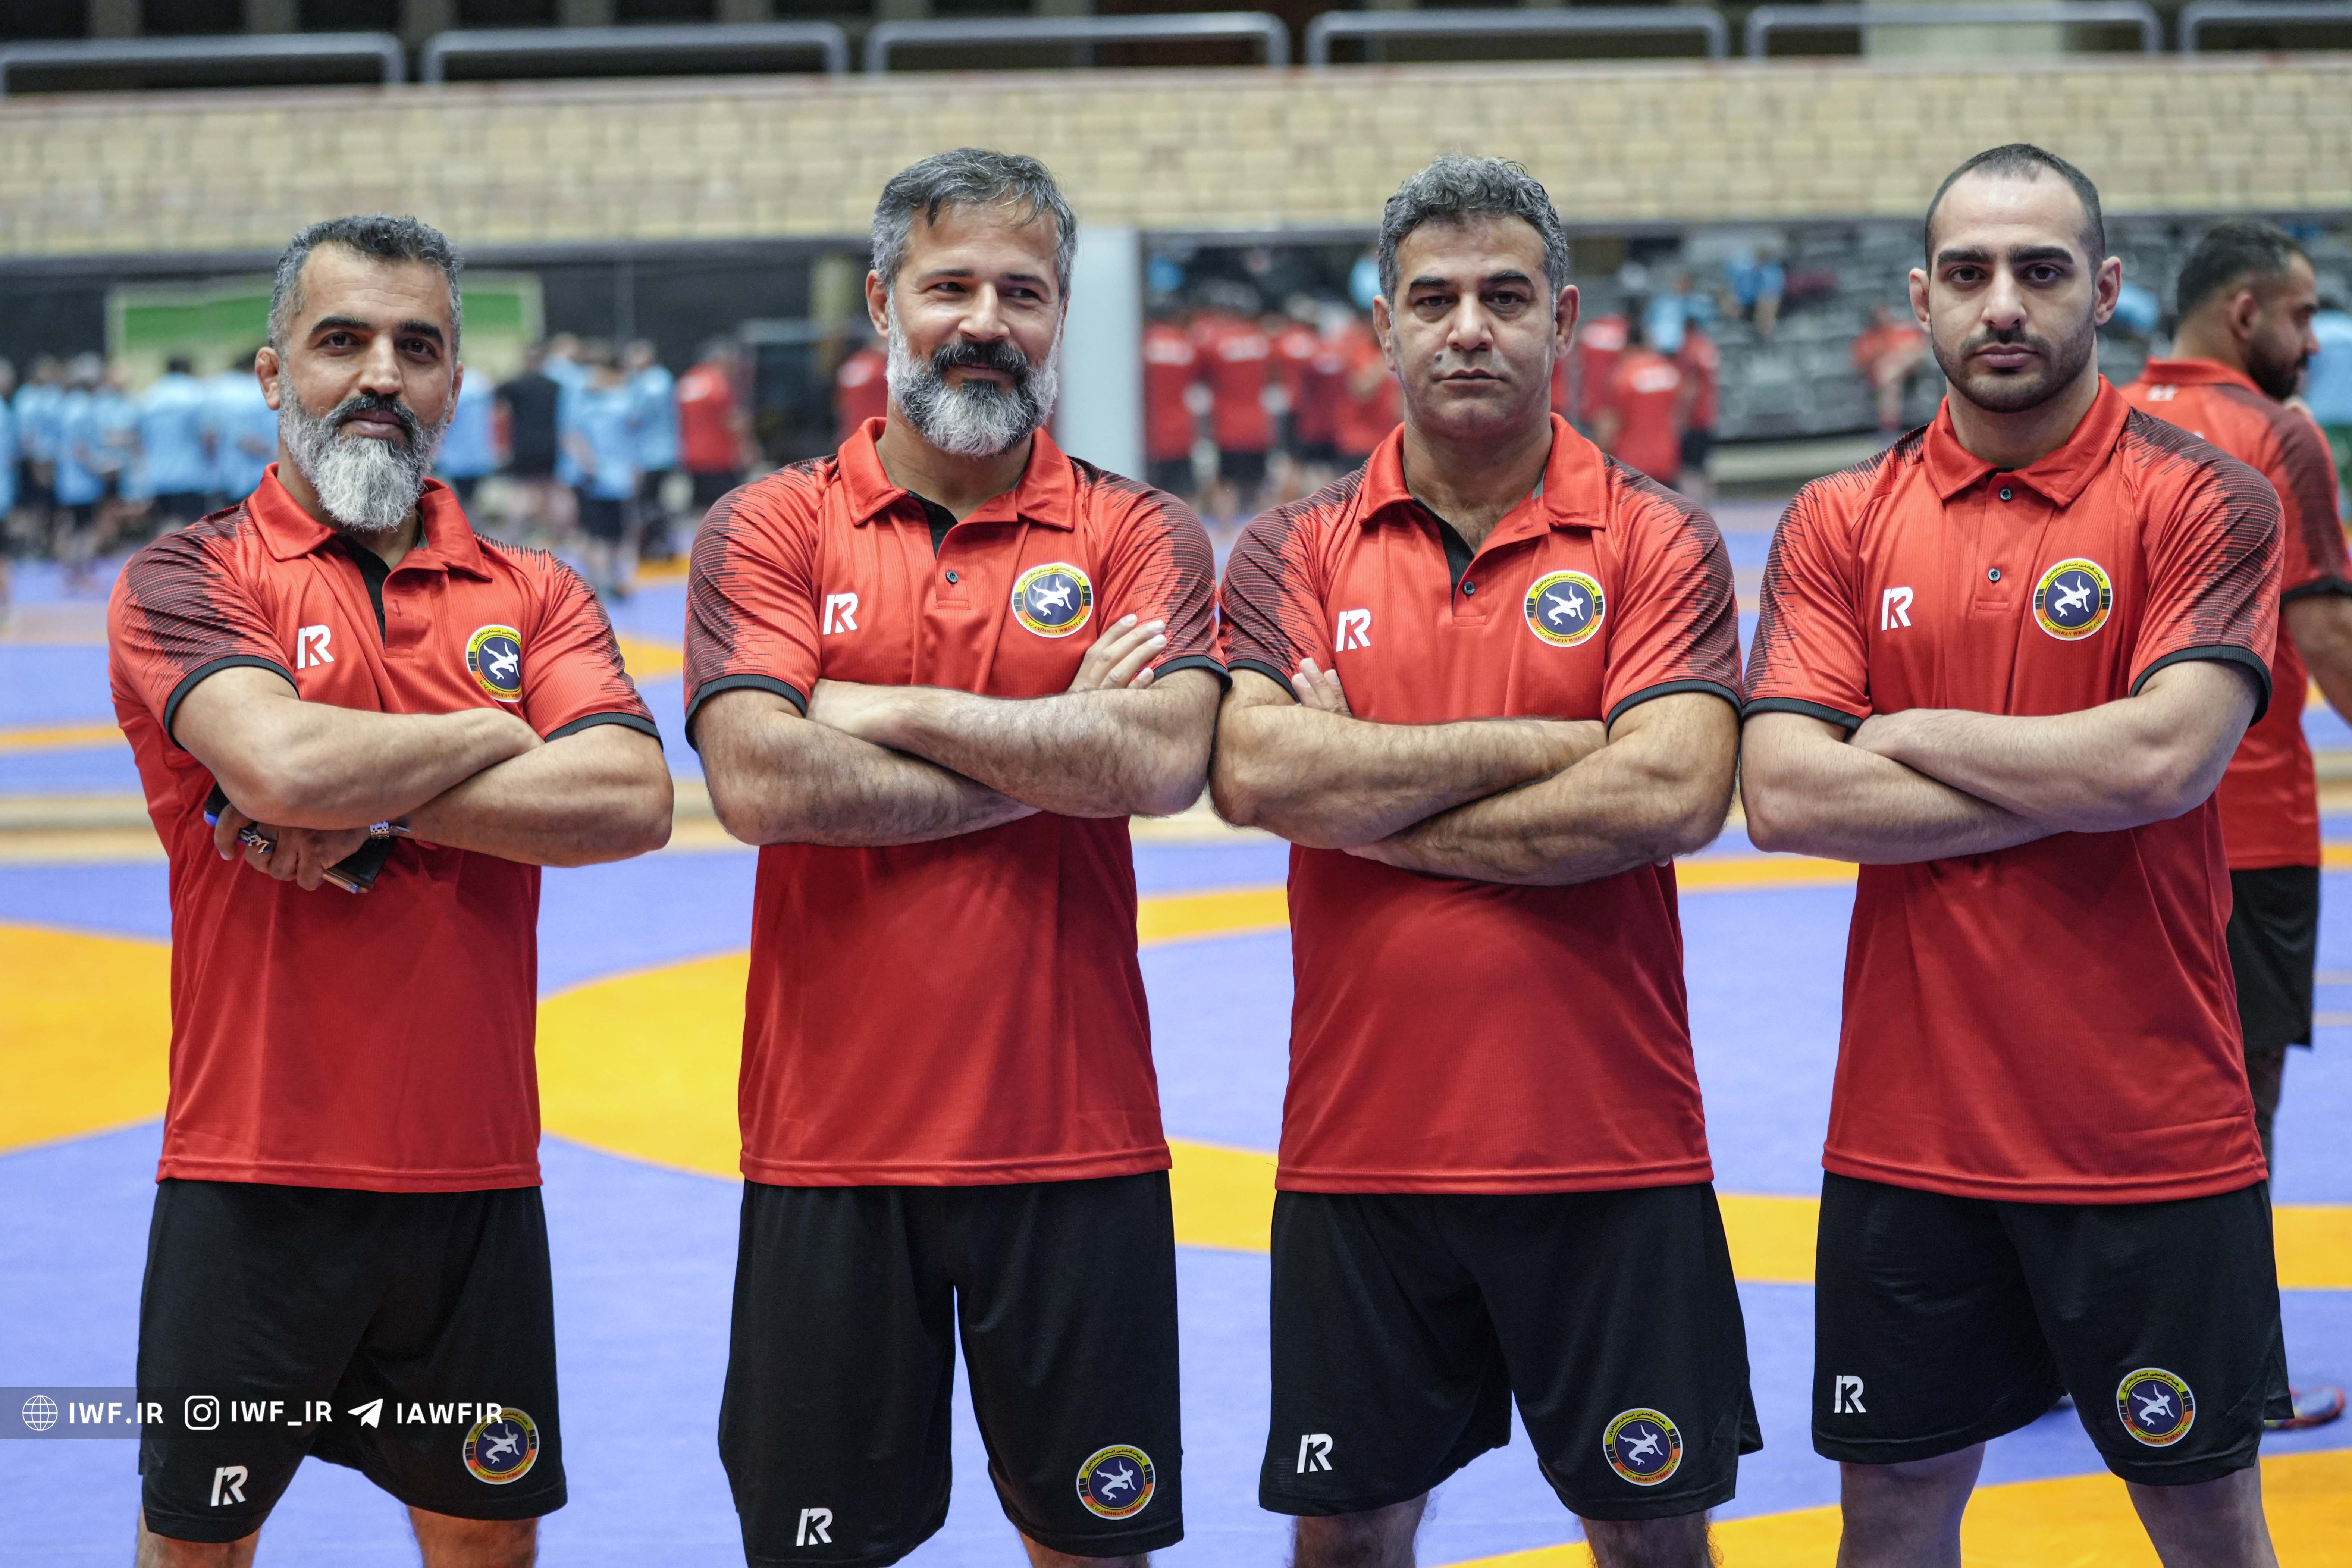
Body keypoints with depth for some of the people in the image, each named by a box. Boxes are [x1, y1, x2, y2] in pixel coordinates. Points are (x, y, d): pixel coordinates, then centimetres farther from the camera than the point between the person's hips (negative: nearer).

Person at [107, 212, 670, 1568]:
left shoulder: (536, 597, 8)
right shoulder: (191, 578, -1)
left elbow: (633, 800, -9)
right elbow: (278, 762, -21)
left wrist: (372, 808, -14)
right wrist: (498, 737, -7)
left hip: (475, 1174, 3)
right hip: (253, 1173, -3)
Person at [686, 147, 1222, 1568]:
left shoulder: (1141, 534, 4)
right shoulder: (771, 531, 3)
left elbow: (1164, 758, -14)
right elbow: (760, 781, -13)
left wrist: (897, 712, -10)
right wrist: (1053, 759, -9)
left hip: (1077, 1138, 0)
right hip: (830, 1142, 0)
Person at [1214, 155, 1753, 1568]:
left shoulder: (1657, 543, -1)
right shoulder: (1298, 552, 5)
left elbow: (1671, 799, -16)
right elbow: (1254, 772, -12)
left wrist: (1361, 800, -11)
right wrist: (1539, 744, -12)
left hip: (1610, 1148, -2)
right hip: (1358, 1147, 2)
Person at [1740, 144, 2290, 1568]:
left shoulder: (2204, 503, -5)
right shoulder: (1842, 525, 4)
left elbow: (2167, 757, -20)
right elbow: (1781, 798, -9)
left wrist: (1912, 733, -9)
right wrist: (2079, 783, -12)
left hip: (2152, 1130, -3)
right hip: (1906, 1122, 3)